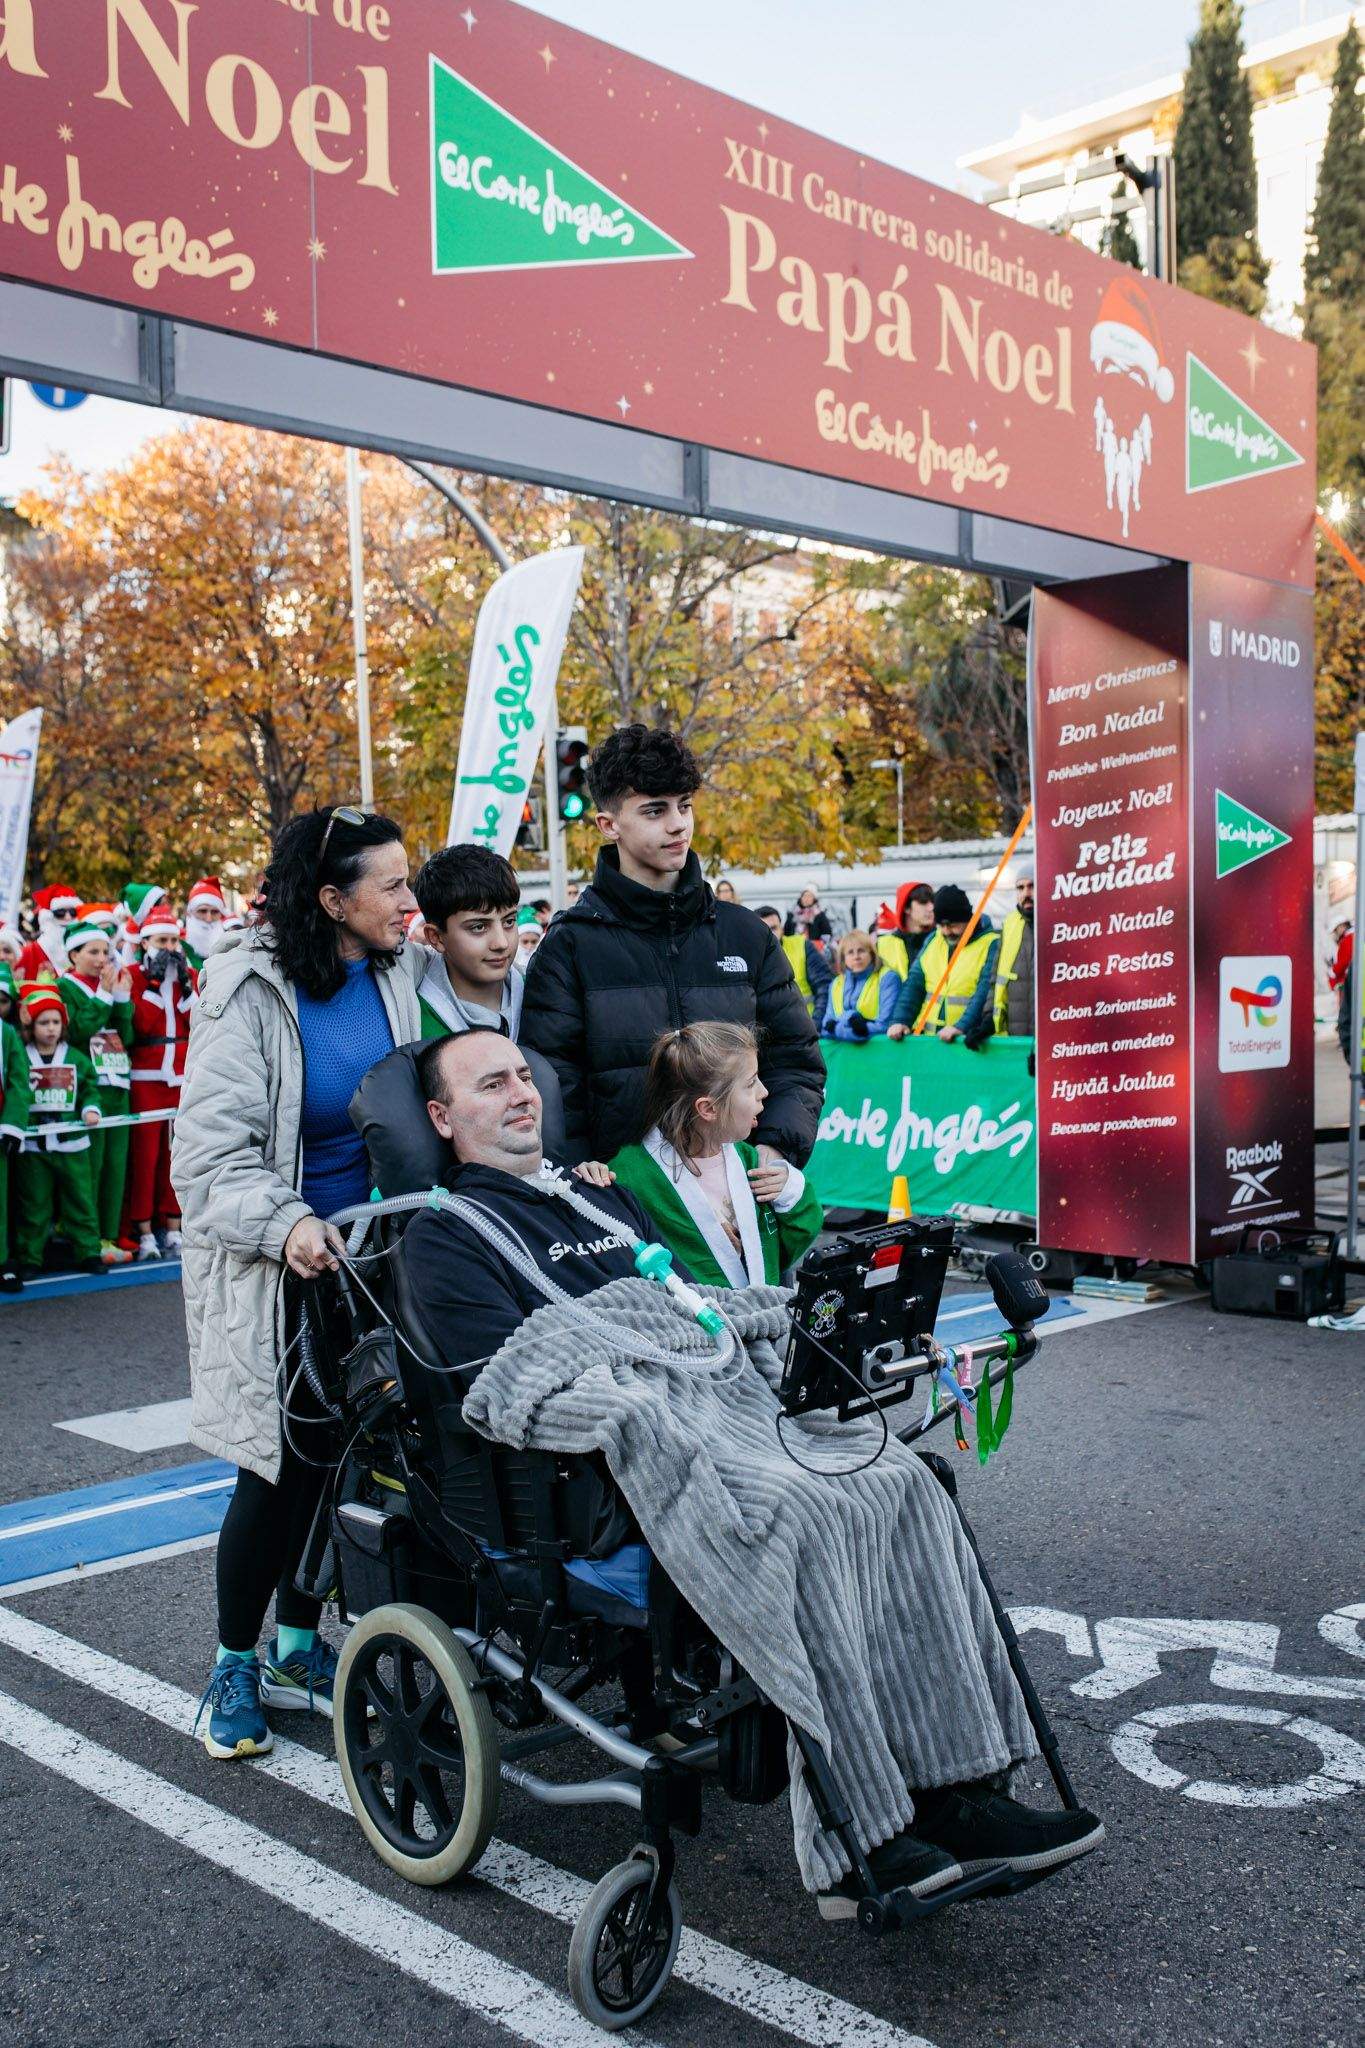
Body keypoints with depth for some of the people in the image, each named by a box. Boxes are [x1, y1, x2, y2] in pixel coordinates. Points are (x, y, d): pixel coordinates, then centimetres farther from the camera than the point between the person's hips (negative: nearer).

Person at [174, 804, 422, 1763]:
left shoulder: (405, 974, 1)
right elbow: (214, 1146, -16)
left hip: (370, 1250, 5)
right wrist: (283, 1225, -31)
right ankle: (235, 1664, 22)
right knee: (278, 1464, 0)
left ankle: (298, 1645, 31)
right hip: (275, 1265, -5)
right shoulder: (251, 990, -14)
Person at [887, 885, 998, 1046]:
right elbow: (914, 983, 13)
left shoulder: (991, 944, -1)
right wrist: (900, 1020, -2)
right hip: (928, 1037, 4)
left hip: (968, 1039, -4)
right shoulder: (933, 940, 17)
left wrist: (961, 1026, -25)